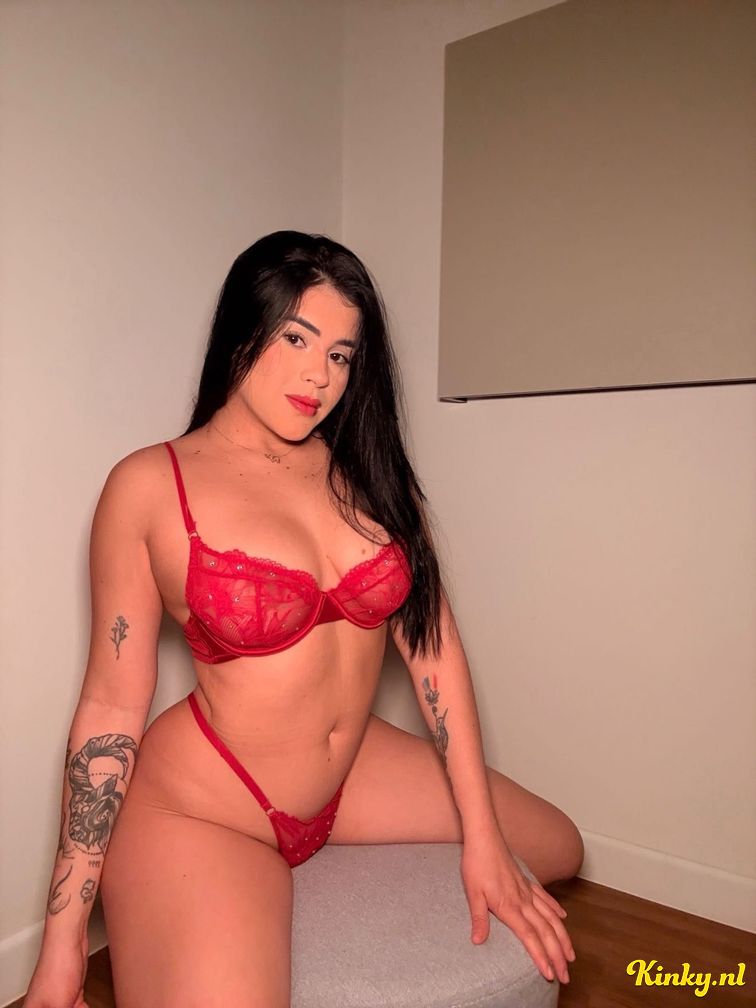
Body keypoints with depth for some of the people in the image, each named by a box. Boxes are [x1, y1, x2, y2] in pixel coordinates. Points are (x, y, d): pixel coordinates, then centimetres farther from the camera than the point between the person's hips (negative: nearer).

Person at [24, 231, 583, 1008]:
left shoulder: (370, 471, -3)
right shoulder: (151, 485, -13)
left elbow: (432, 646, -5)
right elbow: (113, 701, -11)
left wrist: (481, 837, -5)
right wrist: (62, 942, -7)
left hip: (351, 774, 5)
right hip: (199, 807, -4)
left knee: (556, 851, 16)